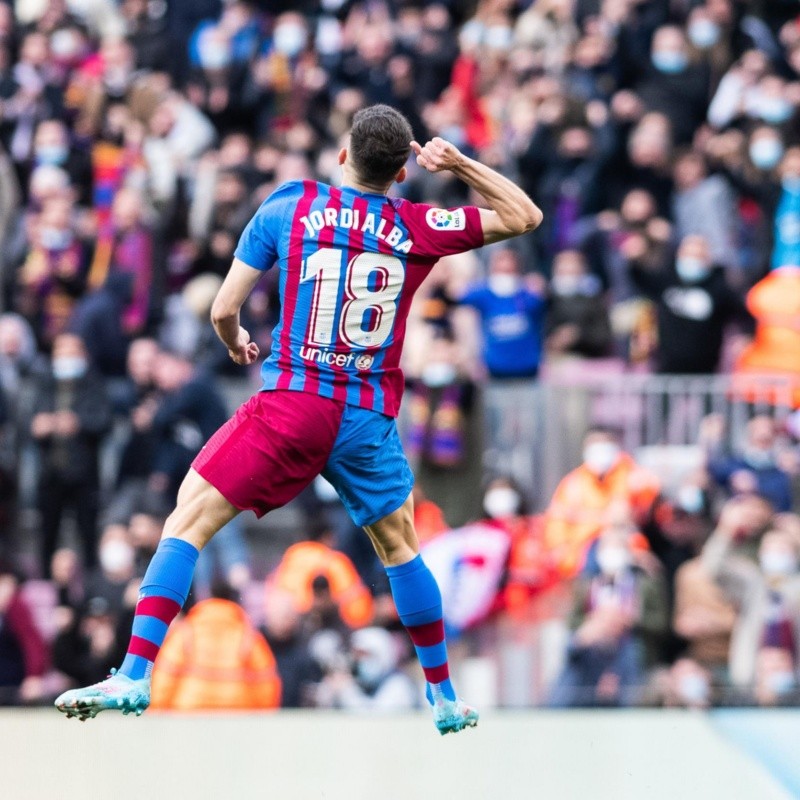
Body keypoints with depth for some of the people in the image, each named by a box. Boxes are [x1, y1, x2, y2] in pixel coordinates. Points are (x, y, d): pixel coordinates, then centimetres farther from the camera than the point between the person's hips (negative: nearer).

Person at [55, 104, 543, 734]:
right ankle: (445, 699, 30)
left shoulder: (288, 206, 1)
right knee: (399, 546, 23)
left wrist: (237, 344, 25)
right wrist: (460, 164, 17)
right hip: (371, 421, 2)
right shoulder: (418, 228, 3)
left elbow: (223, 311, 4)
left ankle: (136, 675, -12)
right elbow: (524, 216, 15)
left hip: (292, 406, -2)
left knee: (188, 522, 1)